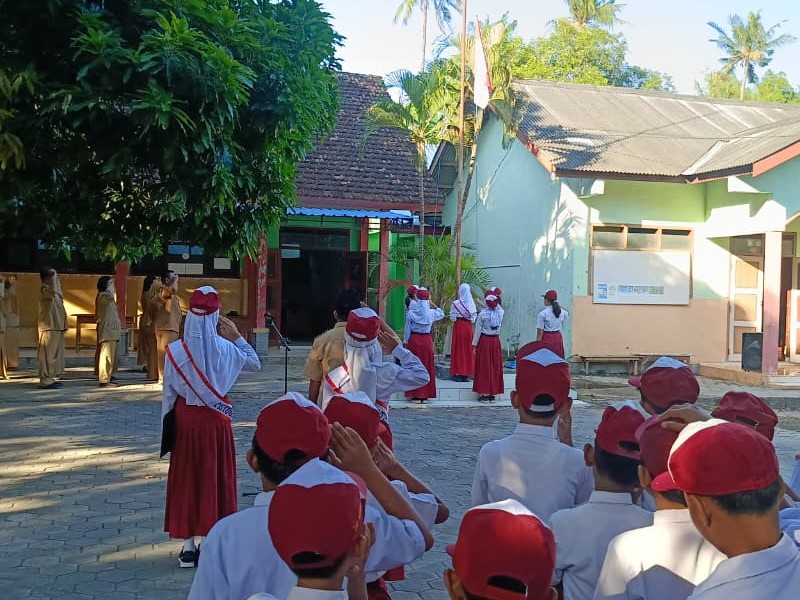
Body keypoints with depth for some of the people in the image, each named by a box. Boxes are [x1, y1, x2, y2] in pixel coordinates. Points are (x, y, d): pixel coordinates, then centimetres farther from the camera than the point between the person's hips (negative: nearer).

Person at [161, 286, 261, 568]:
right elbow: (254, 364, 8)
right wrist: (237, 336, 10)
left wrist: (168, 426, 8)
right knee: (216, 479, 10)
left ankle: (188, 547, 13)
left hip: (185, 420, 0)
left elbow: (169, 393, -3)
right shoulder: (224, 348, -11)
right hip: (216, 420, 0)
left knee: (186, 480, 9)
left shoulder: (175, 350, -10)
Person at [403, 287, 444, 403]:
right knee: (427, 366, 9)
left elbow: (407, 330, -4)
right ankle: (426, 395, 12)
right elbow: (442, 314, 19)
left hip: (414, 340, -1)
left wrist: (405, 342, 4)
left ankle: (415, 395, 5)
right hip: (427, 340, 1)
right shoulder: (431, 313, -3)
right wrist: (432, 304, 17)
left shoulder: (410, 313, -7)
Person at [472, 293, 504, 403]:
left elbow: (478, 330, -8)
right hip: (496, 341, 3)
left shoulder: (482, 314, -11)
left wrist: (474, 345, -2)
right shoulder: (500, 313, -4)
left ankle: (483, 393, 2)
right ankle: (493, 393, 12)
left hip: (484, 341, -3)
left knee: (484, 367, 3)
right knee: (495, 367, 9)